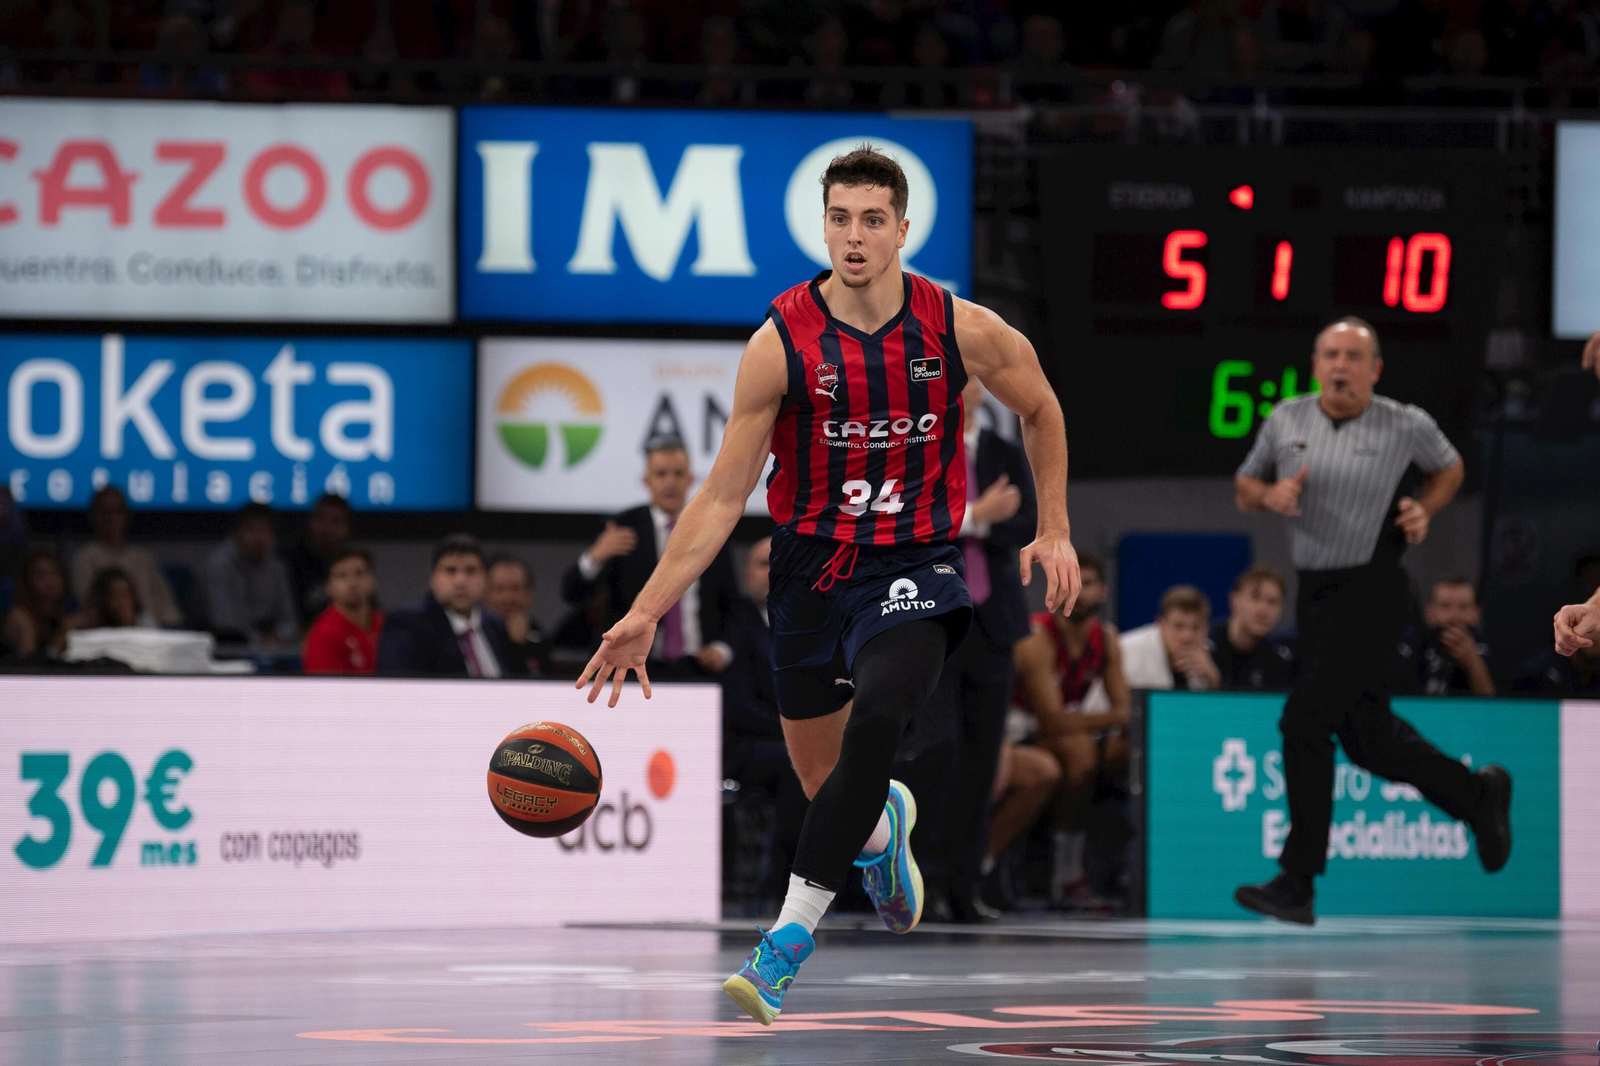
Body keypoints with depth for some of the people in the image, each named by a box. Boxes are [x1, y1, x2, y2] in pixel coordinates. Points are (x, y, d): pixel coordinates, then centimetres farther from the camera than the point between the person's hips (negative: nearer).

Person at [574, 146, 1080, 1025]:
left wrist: (1053, 529, 9)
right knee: (820, 776, 13)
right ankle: (882, 827, 53)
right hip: (811, 565, 2)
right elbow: (722, 496, -9)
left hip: (913, 565, -2)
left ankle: (790, 936, -27)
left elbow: (1040, 411, 12)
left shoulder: (962, 330, -10)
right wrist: (647, 611, -14)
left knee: (876, 716, -29)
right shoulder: (781, 343, -12)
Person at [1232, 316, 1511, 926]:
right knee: (1368, 741, 14)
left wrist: (1424, 510, -2)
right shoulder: (1286, 421, 4)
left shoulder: (1406, 426, -4)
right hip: (1315, 593, 6)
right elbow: (1243, 488, 15)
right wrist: (1270, 495, -7)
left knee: (1304, 721, -16)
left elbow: (1449, 468, 16)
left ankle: (1297, 885, -13)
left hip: (1370, 593, -6)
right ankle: (1478, 796, 40)